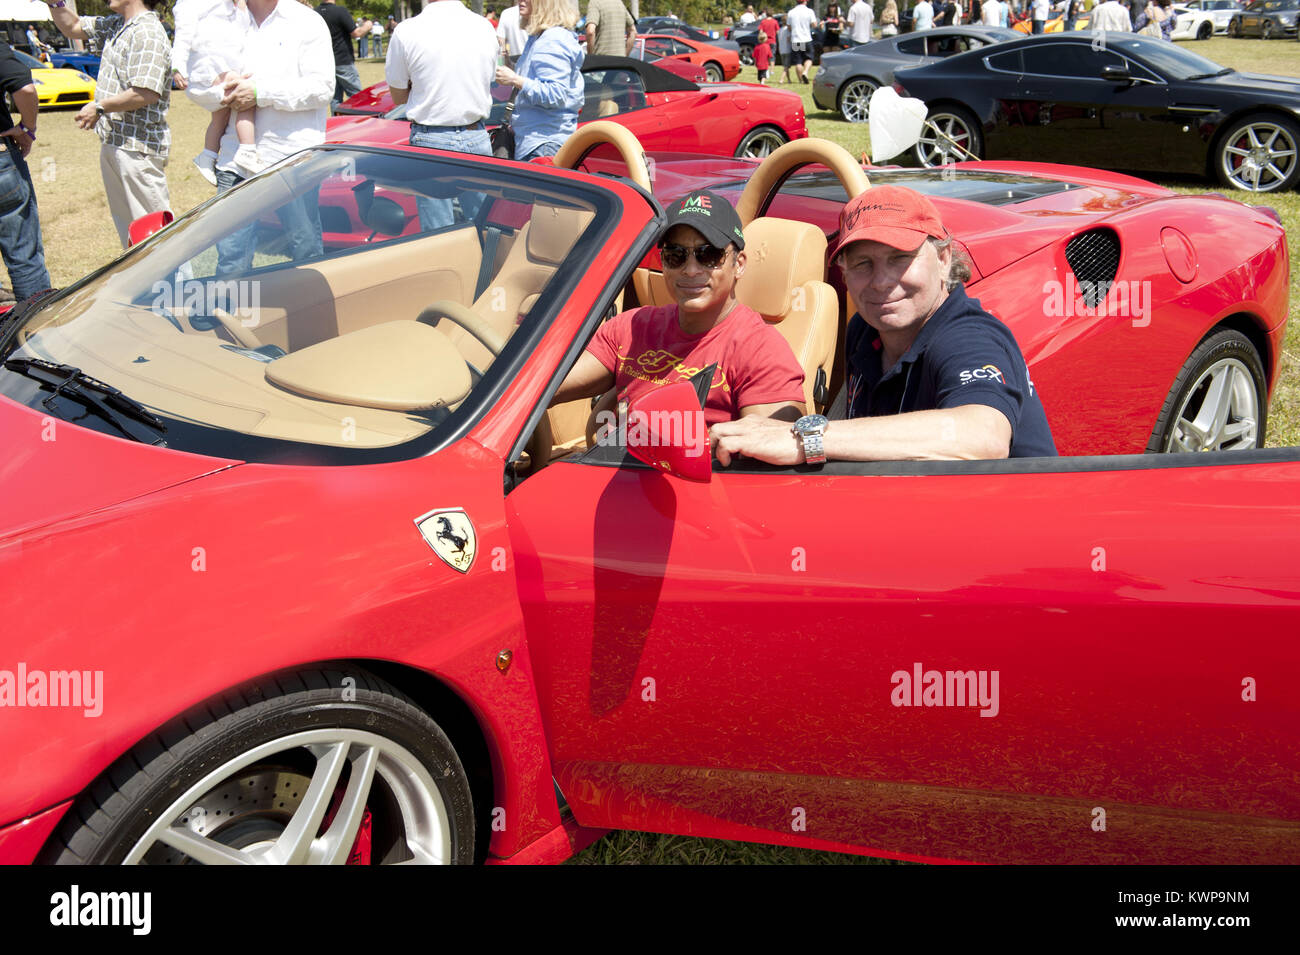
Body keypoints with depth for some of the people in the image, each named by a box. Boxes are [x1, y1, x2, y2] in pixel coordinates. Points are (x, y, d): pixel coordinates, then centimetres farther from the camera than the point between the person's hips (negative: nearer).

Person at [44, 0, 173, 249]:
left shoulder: (147, 34, -17)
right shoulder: (116, 25, 13)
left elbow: (146, 93, -26)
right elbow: (73, 28, 29)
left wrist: (100, 107, -16)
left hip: (136, 146, -10)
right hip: (112, 142, 10)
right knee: (126, 225, 18)